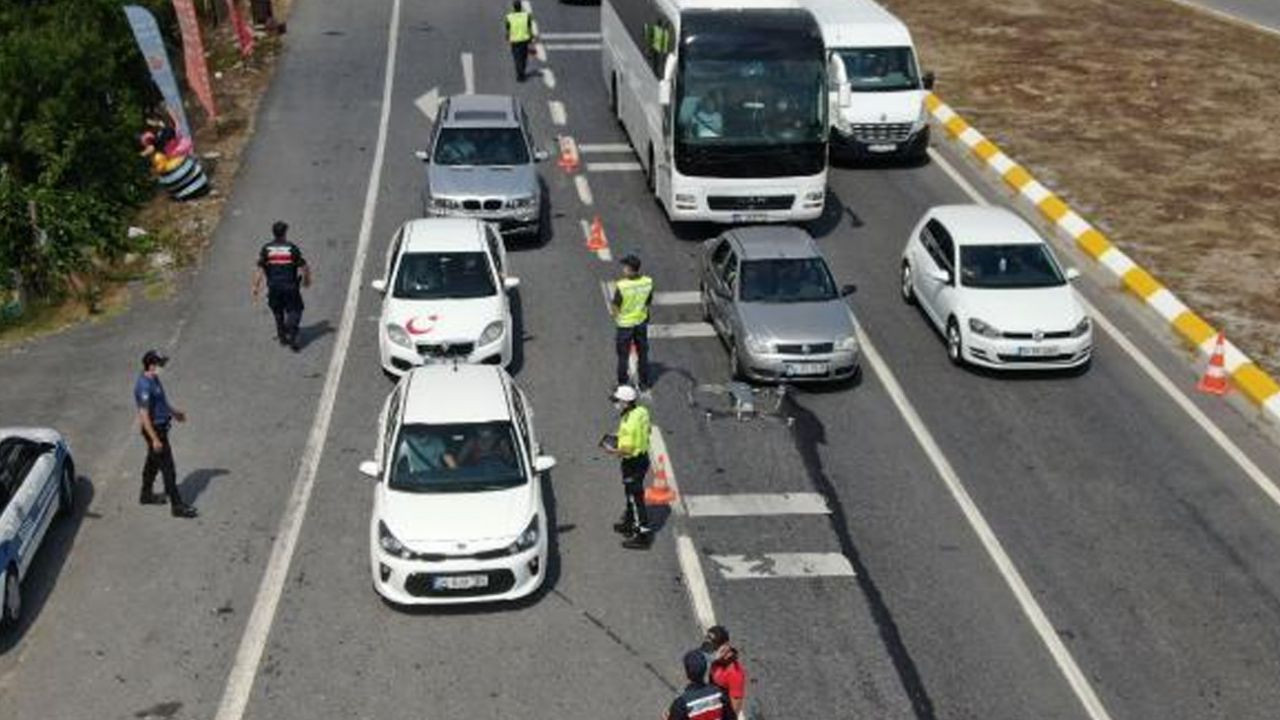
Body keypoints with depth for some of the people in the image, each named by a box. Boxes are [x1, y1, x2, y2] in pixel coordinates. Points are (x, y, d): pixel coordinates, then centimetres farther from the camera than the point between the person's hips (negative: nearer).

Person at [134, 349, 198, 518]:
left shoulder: (154, 379, 3)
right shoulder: (145, 386, -27)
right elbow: (144, 415, -27)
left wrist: (174, 412, 28)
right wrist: (155, 439, -25)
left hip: (161, 427, 10)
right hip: (154, 430, -10)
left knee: (152, 463, 24)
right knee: (168, 468, -5)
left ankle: (147, 495, 41)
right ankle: (177, 506, 1)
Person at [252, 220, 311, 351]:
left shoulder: (266, 249, 0)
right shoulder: (292, 248, -5)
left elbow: (259, 269, -3)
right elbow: (303, 267, -2)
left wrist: (256, 287, 1)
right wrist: (307, 280, 16)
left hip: (273, 287, 3)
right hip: (290, 286, -3)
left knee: (278, 312, 20)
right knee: (294, 311, 4)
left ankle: (282, 336, 28)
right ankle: (292, 337, -13)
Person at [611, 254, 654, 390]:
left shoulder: (621, 286, -27)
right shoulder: (648, 282, -15)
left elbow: (615, 308, -18)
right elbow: (649, 302, -1)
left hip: (625, 324, -4)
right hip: (642, 322, 4)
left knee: (623, 356, 13)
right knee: (642, 354, 19)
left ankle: (622, 384, 23)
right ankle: (643, 383, 30)